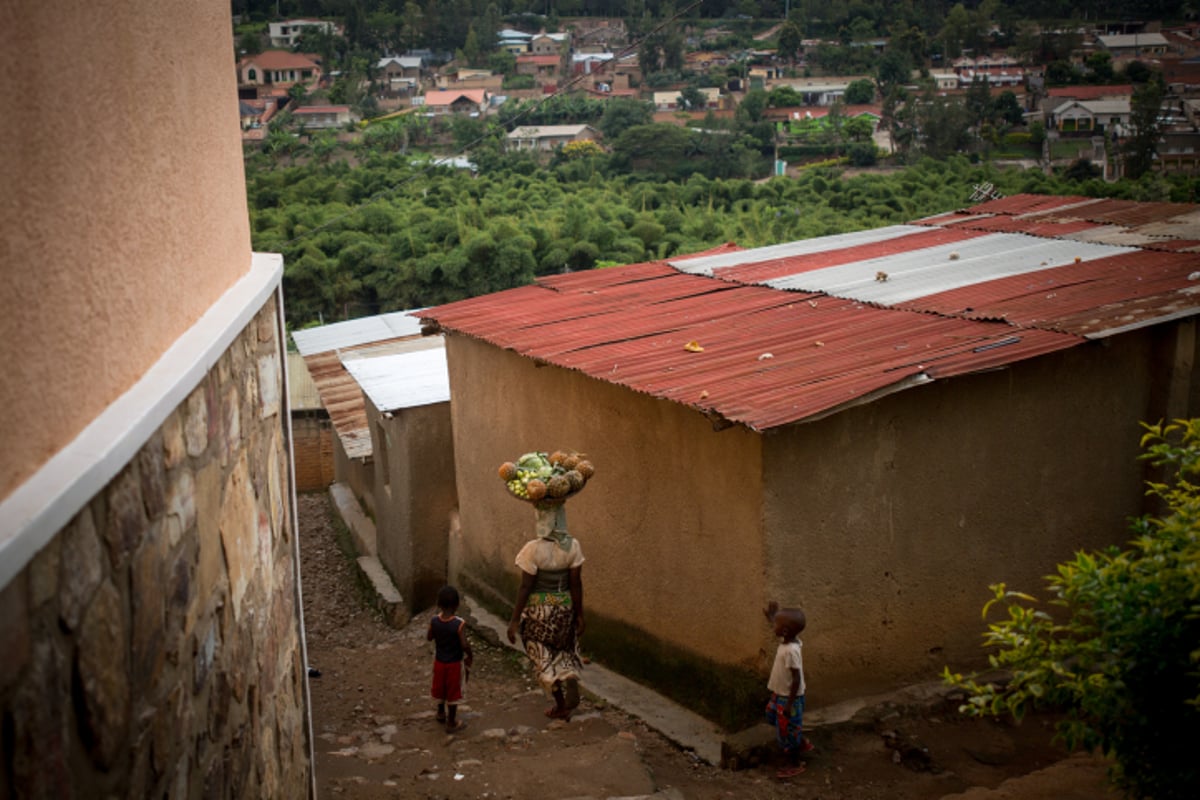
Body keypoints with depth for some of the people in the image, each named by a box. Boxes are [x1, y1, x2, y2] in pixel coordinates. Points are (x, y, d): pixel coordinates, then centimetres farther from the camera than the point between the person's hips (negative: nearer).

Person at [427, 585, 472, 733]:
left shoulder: (434, 620, -15)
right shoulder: (459, 623, -27)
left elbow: (429, 638, 0)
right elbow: (464, 645, -25)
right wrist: (471, 655, -6)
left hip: (439, 660, 4)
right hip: (455, 662, -4)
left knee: (440, 687, 25)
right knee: (453, 691, 11)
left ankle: (441, 713, 46)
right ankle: (451, 723, 22)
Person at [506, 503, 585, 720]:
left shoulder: (534, 549, -20)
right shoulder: (572, 546, -10)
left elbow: (525, 587, -17)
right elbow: (576, 584, -5)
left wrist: (515, 620, -9)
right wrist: (579, 615, 6)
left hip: (539, 609, -3)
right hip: (565, 606, 3)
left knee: (544, 656, 14)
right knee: (565, 650, 27)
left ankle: (561, 706, 20)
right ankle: (572, 687, 10)